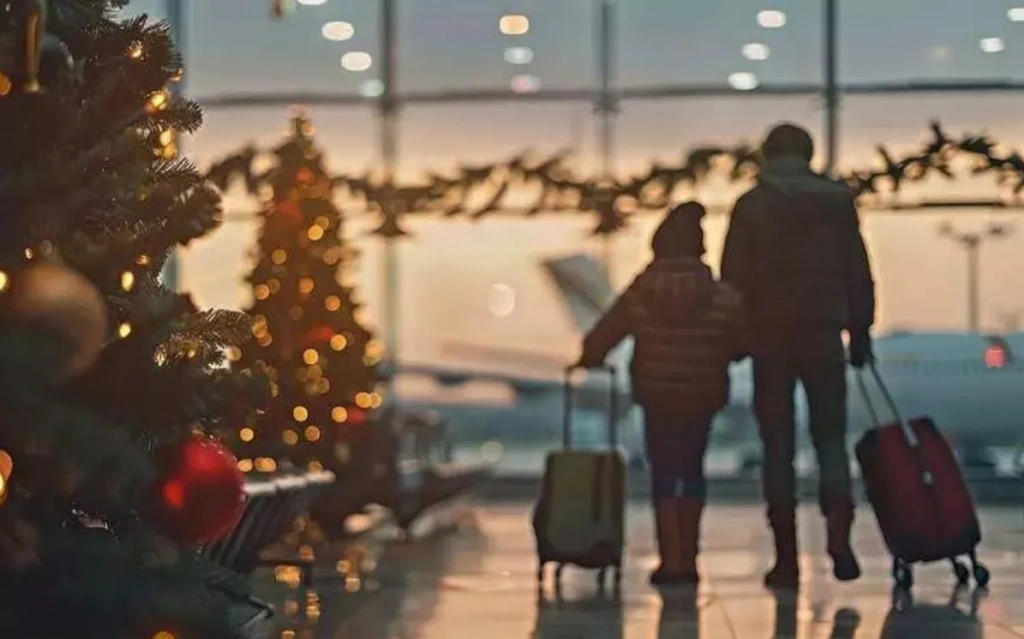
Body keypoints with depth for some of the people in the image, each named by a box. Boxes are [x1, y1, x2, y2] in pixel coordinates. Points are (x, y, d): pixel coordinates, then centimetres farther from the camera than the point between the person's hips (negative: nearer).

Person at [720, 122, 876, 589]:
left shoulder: (751, 205, 1)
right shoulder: (837, 199, 5)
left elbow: (734, 276, -2)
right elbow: (857, 272, 5)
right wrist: (860, 331, 11)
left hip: (769, 332, -1)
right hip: (824, 331, 1)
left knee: (778, 443, 4)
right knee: (830, 435, 7)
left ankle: (786, 557, 2)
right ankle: (838, 535, -15)